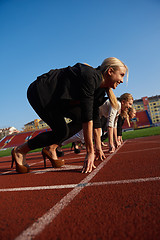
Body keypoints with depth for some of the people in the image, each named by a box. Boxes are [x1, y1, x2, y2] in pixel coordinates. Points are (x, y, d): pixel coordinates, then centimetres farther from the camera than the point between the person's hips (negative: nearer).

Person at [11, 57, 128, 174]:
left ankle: (50, 148, 4)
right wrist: (90, 152, -27)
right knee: (62, 131, -15)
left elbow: (95, 118, 4)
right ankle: (19, 150, 1)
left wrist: (98, 148, 4)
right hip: (39, 92, -9)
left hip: (55, 97, 9)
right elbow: (87, 116, -31)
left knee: (80, 118, -4)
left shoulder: (100, 89, 2)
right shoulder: (91, 77, -26)